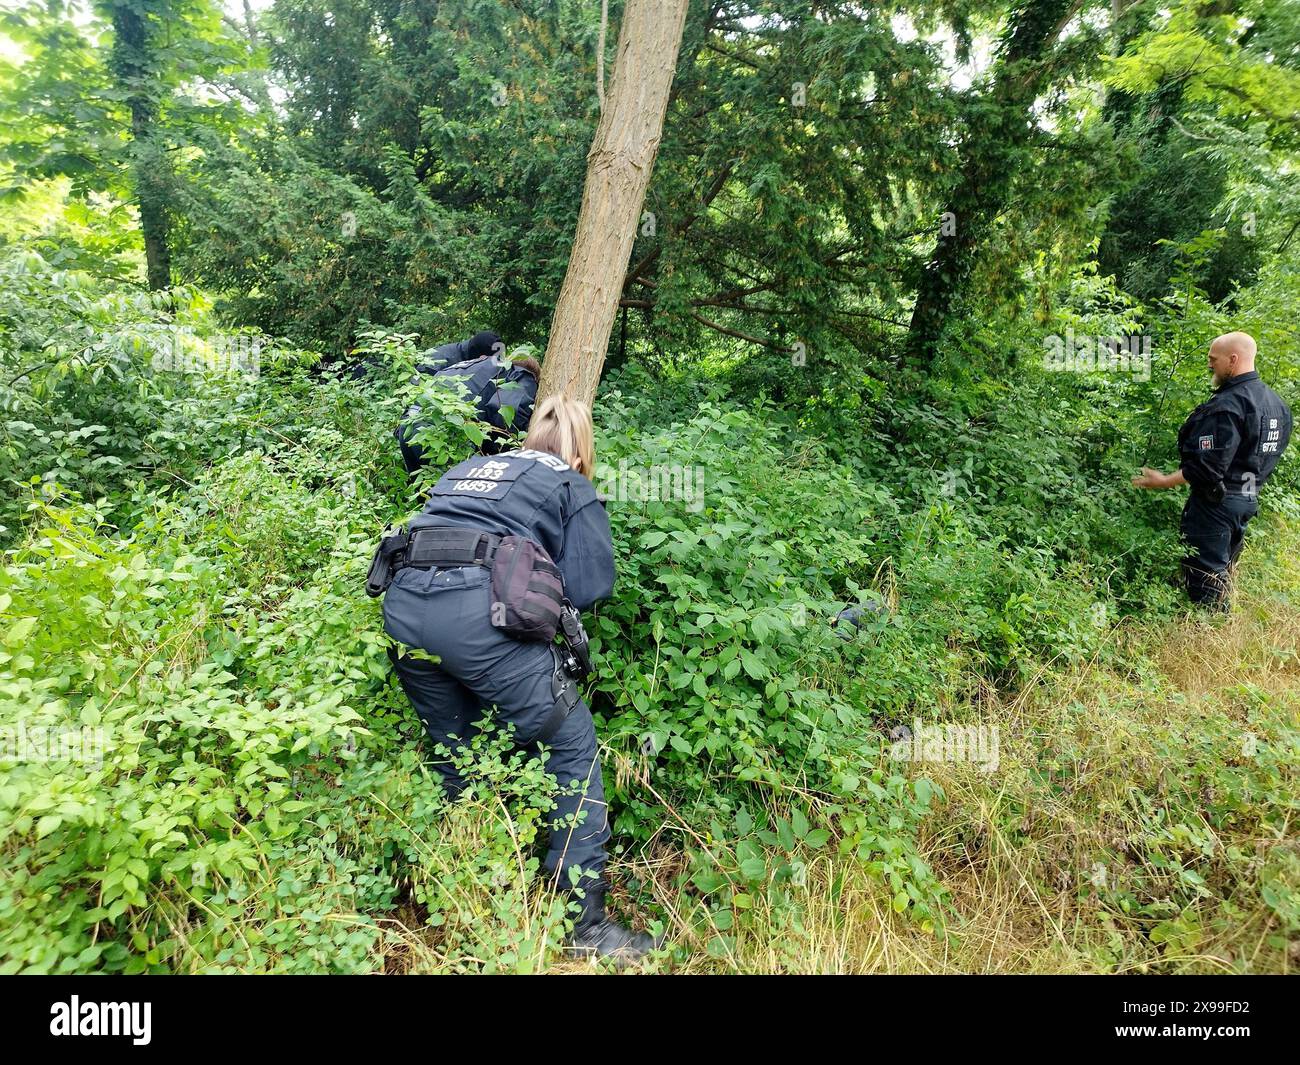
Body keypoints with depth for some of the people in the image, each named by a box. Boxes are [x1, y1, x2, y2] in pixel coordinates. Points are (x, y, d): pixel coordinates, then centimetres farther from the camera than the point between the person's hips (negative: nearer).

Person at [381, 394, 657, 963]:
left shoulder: (466, 468, 30)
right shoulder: (572, 488, 16)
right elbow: (589, 585, 5)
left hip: (401, 606, 6)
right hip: (479, 612, -6)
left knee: (454, 755, 23)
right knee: (572, 750, 9)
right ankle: (585, 922, 11)